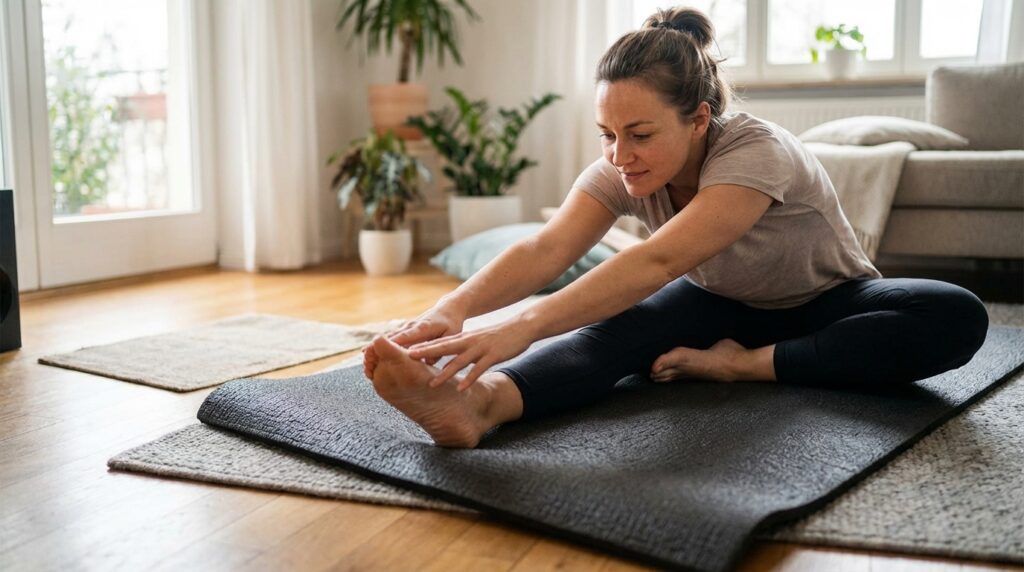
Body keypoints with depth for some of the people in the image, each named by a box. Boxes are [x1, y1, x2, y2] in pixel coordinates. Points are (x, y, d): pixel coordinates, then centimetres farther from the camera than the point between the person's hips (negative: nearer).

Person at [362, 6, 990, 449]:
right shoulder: (622, 168, -19)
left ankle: (746, 365, -29)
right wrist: (452, 309, -55)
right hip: (722, 305, 2)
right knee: (621, 323, -33)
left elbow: (657, 261, -50)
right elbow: (547, 248, -36)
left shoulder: (758, 151, -35)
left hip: (827, 304, -2)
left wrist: (523, 328, -63)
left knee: (957, 319, -33)